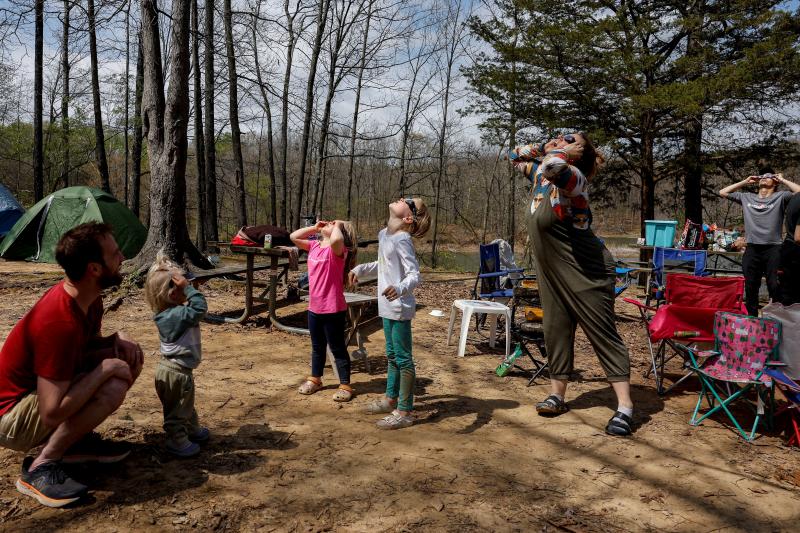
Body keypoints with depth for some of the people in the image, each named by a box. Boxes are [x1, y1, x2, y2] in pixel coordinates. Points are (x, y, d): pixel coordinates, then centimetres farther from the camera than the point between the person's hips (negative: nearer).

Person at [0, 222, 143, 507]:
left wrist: (116, 341, -8)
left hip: (43, 389, 9)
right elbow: (52, 414, -34)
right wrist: (106, 368, -26)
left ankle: (77, 441, 6)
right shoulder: (59, 322, -33)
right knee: (113, 386, -30)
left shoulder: (88, 298, -6)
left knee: (130, 356, 0)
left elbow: (87, 345, 14)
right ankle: (41, 467, -15)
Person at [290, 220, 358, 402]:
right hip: (314, 308, 7)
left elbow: (336, 240, -38)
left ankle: (345, 385, 16)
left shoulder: (337, 249, -15)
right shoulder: (314, 246, 7)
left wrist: (337, 226, -18)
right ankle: (315, 379, 39)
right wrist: (315, 227, 6)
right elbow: (293, 237, 12)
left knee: (337, 349, 4)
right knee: (317, 347, 23)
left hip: (333, 310, -7)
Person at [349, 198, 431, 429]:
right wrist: (360, 270, 23)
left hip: (399, 308, -9)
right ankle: (391, 399, 37)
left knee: (403, 358, 1)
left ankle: (404, 412, 11)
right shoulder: (384, 235, 9)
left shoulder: (402, 240, -18)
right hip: (388, 306, 9)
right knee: (392, 355, 21)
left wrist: (400, 288, -43)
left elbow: (414, 275, -25)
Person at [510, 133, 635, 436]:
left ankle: (625, 406, -3)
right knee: (555, 329, 11)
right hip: (551, 270, 9)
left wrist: (561, 152, -16)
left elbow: (555, 168, -41)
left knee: (603, 333, -6)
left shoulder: (573, 175, -16)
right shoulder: (541, 175, 10)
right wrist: (543, 148, 8)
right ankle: (557, 395, 21)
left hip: (585, 270, -8)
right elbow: (515, 157, 27)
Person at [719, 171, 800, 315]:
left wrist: (782, 180, 1)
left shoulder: (780, 196, 5)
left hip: (773, 250, -3)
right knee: (750, 287, 9)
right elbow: (723, 192, 18)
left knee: (775, 287, -5)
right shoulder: (746, 197, 15)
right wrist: (745, 182, 15)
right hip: (751, 249, 3)